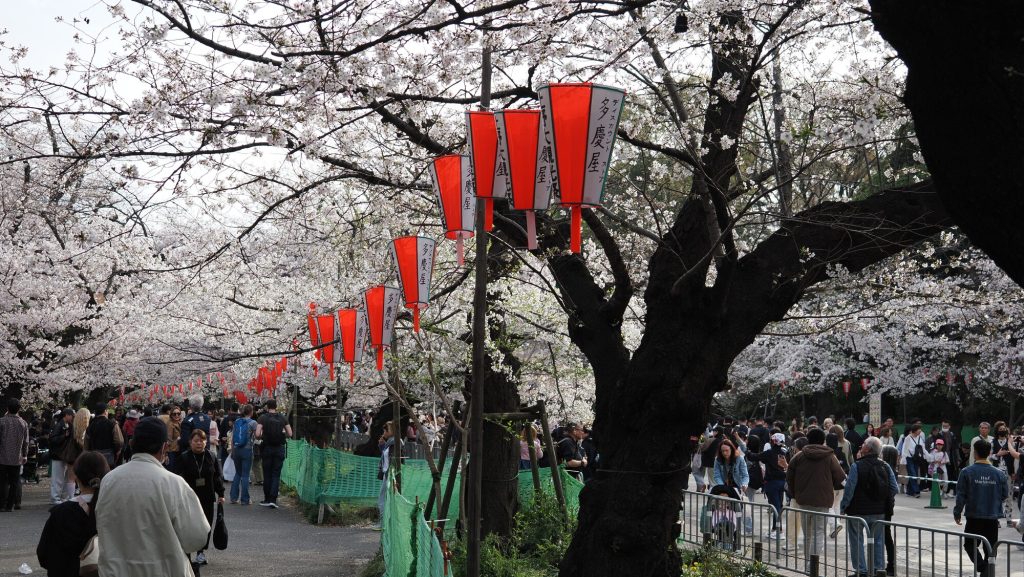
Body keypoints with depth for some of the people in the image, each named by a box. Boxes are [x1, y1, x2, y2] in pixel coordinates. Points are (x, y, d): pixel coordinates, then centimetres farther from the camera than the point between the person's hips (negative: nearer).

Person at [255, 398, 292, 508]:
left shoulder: (263, 418, -5)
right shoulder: (282, 418, 1)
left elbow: (257, 434, -13)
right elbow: (290, 434, 0)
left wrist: (262, 437, 9)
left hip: (267, 448, -1)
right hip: (280, 449, 1)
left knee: (267, 474, 9)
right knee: (276, 474, 3)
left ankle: (267, 499, 14)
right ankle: (273, 499, -6)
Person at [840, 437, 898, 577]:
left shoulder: (857, 466, -16)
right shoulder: (885, 467, 0)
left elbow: (849, 490, -16)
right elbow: (895, 489, 1)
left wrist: (843, 507, -5)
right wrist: (886, 501, 16)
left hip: (858, 511, -5)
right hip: (879, 511, 5)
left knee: (857, 540, 6)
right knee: (878, 540, 15)